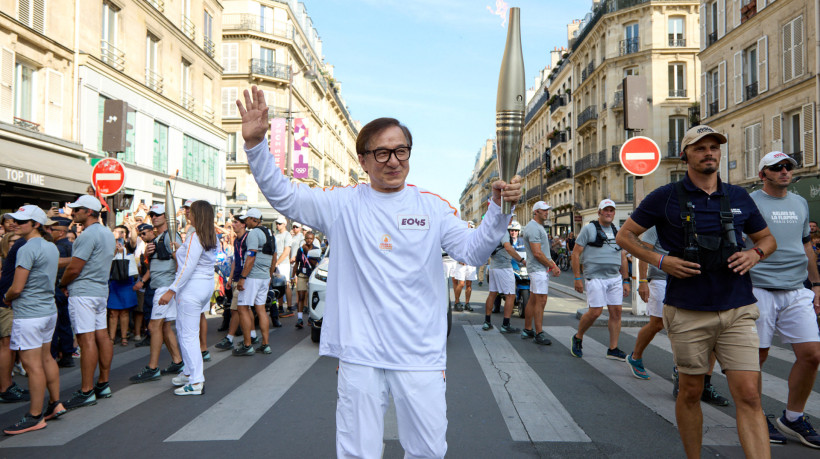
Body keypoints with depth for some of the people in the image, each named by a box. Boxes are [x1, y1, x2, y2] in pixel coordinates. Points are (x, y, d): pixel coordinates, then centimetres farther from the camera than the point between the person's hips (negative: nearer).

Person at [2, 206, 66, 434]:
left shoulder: (28, 249, -16)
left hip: (29, 314, -9)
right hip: (49, 310, 9)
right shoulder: (51, 247, 10)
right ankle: (55, 403, 24)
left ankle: (35, 417, 4)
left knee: (32, 364, -3)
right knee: (46, 358, 17)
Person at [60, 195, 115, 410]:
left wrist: (62, 283, 2)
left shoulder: (88, 234, -16)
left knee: (87, 339, -8)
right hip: (101, 290, 10)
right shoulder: (108, 233, 14)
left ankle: (87, 391, -4)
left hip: (83, 293, -10)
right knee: (102, 336, 11)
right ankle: (103, 384, 19)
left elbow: (74, 268, -18)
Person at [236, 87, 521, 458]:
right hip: (359, 354, -1)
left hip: (421, 355, 1)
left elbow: (472, 251, 0)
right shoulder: (343, 204, 1)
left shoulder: (433, 207, 3)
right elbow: (282, 196, -1)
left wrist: (498, 208, -15)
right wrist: (255, 143, -13)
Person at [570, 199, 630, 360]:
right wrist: (577, 278, -11)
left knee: (616, 312, 3)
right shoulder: (589, 229, -3)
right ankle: (578, 338, 15)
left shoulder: (617, 232, 16)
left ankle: (613, 349, 12)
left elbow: (623, 258, 20)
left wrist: (626, 280, 14)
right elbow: (576, 253, -6)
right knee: (595, 312, -9)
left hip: (615, 278, 6)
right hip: (595, 278, -6)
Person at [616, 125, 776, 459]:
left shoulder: (739, 197, 8)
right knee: (690, 393, 10)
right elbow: (624, 236, 4)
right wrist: (660, 260, -11)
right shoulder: (666, 197, -2)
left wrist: (754, 254, -2)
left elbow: (768, 239, 21)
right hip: (688, 313, -2)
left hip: (737, 311, 2)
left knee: (749, 396, -4)